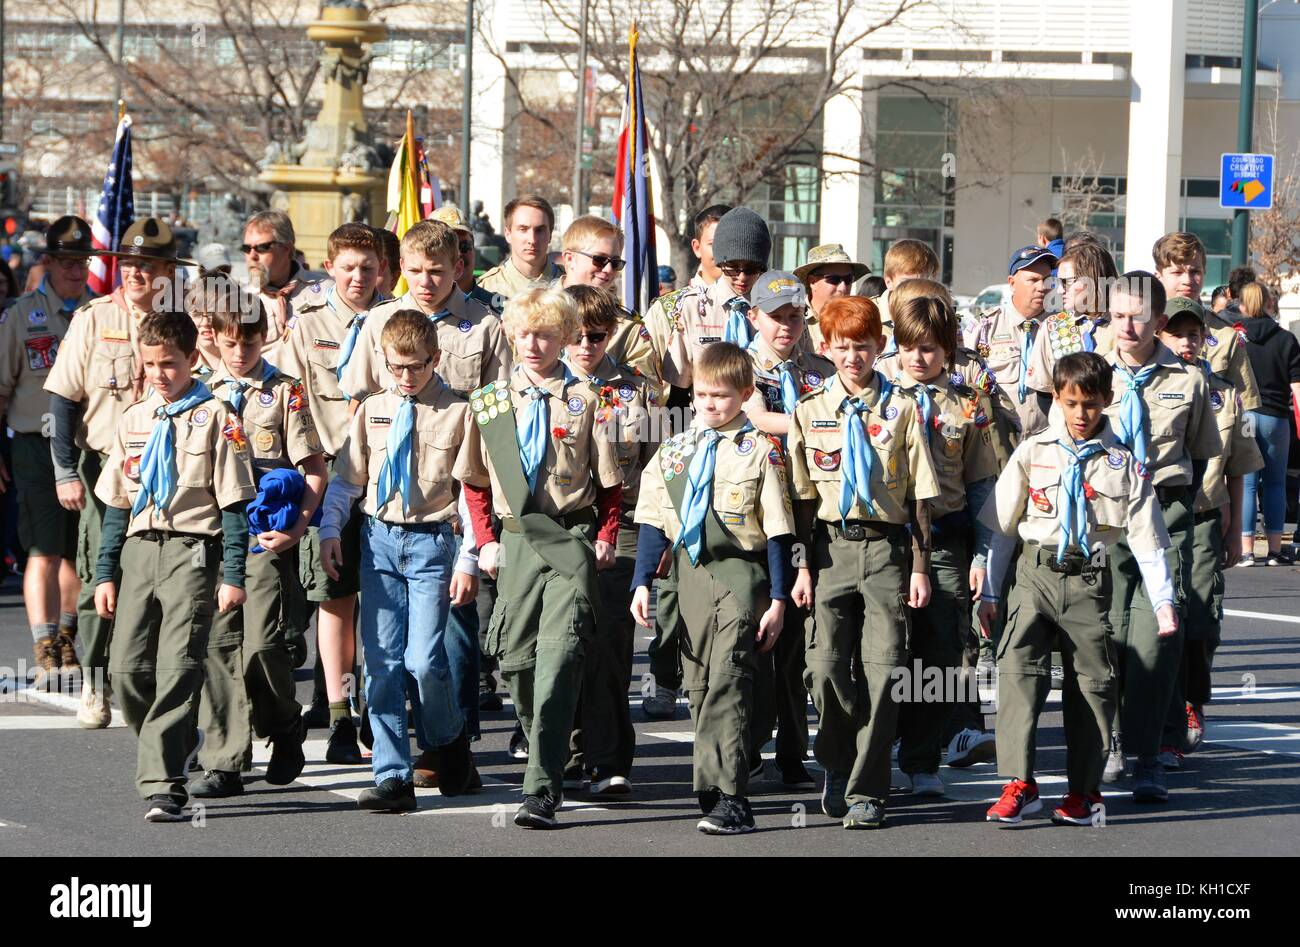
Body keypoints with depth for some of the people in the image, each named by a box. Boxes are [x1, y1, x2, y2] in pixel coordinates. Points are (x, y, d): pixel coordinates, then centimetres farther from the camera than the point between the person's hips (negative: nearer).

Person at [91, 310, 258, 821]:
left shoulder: (215, 418, -1)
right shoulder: (133, 420, 14)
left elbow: (234, 502, -3)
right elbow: (115, 504, 18)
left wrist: (233, 574, -8)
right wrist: (105, 573, 14)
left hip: (192, 549, -5)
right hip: (139, 547, 5)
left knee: (178, 666, -12)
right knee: (127, 666, -1)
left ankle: (163, 784, -13)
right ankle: (175, 743, 24)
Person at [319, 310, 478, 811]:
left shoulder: (458, 412, -1)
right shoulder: (372, 411, 10)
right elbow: (345, 479, 16)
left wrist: (468, 560, -6)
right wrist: (330, 531, 2)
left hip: (432, 543, -4)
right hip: (379, 540, 4)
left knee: (424, 659, -11)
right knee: (382, 661, 0)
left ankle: (450, 738, 19)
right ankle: (393, 777, 3)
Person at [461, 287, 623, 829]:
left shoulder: (584, 402, 1)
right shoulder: (489, 403, 10)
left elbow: (610, 481, 6)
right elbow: (475, 481, 18)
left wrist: (606, 537, -4)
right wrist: (486, 540, 9)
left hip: (572, 538, -4)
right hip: (516, 538, 4)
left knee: (560, 654, -14)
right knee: (515, 656, 4)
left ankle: (542, 791, -19)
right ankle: (544, 757, 28)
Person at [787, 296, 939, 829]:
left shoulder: (901, 409, 4)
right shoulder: (810, 413, 8)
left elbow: (919, 495, 4)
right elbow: (804, 497, 10)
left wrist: (920, 567, -1)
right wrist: (804, 568, 3)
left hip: (887, 546, -1)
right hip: (831, 546, 1)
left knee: (882, 670, -6)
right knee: (825, 665, -8)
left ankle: (866, 790, 0)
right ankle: (838, 767, 17)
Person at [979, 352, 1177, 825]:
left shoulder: (1124, 463, 5)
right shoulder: (1032, 452, 6)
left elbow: (1146, 537, 5)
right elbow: (1001, 524, 10)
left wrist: (1163, 600, -2)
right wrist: (989, 591, 8)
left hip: (1091, 578, 0)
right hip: (1035, 570, 0)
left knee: (1091, 680, 3)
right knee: (1018, 666, -16)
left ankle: (1083, 791, 14)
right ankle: (1019, 784, -16)